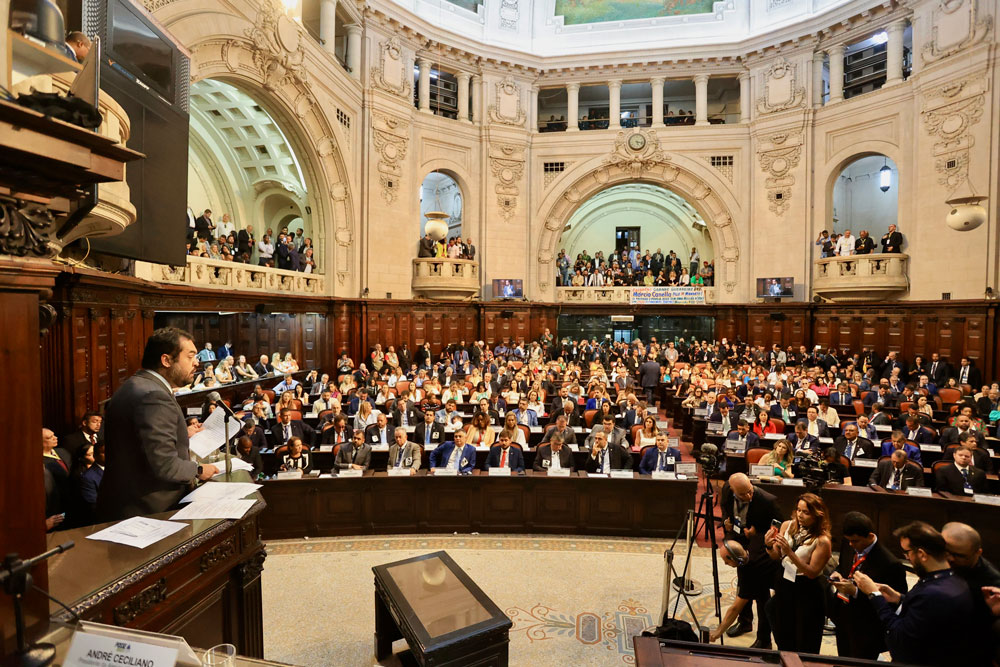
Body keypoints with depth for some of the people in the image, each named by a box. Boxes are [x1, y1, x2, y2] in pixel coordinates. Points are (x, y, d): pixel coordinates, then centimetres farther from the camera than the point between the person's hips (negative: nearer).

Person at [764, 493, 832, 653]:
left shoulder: (822, 541, -20)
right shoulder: (787, 526, -7)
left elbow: (812, 572, -21)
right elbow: (776, 556, 0)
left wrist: (790, 552, -31)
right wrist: (769, 546, -21)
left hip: (808, 591, -5)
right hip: (784, 584, 5)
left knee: (805, 644, 15)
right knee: (783, 636, 24)